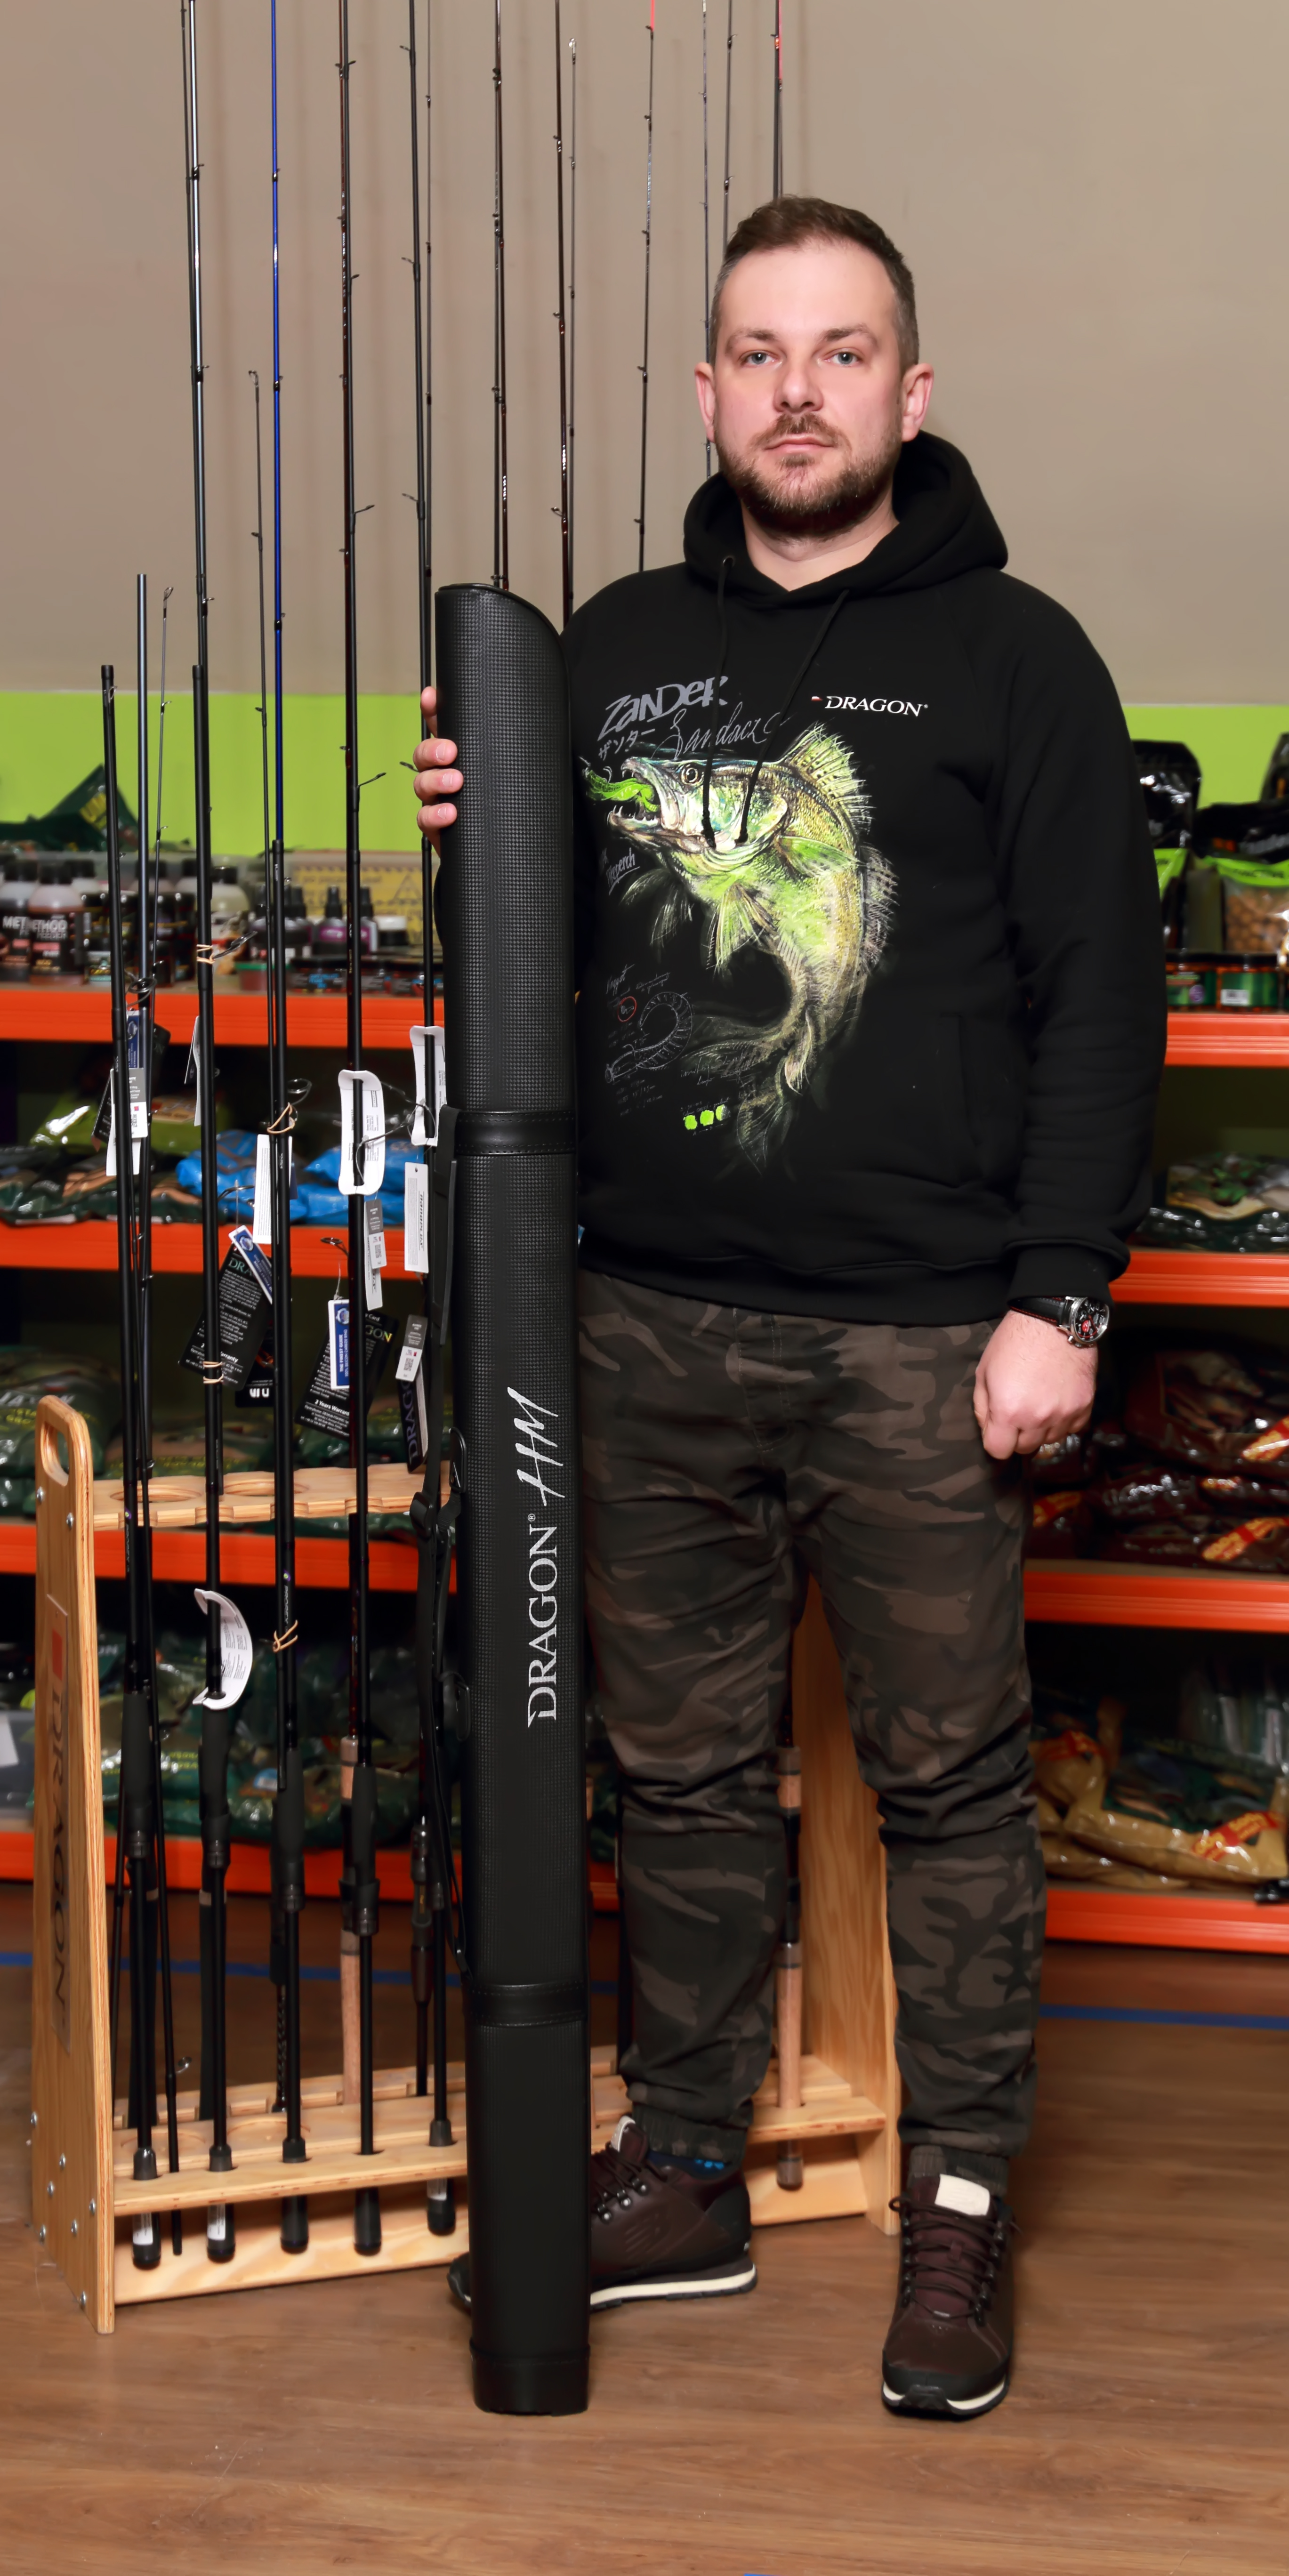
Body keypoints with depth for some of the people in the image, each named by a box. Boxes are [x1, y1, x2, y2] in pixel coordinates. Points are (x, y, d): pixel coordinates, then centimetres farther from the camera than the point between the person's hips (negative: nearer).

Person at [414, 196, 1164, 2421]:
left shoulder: (1010, 658, 1)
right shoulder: (614, 651, 13)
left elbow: (1101, 998, -4)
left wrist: (1057, 1299, -11)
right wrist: (475, 834, 0)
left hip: (920, 1344, -4)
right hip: (654, 1330, 4)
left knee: (949, 1779, 4)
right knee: (681, 1771, 12)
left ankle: (962, 2211, 17)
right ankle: (685, 2175, 25)